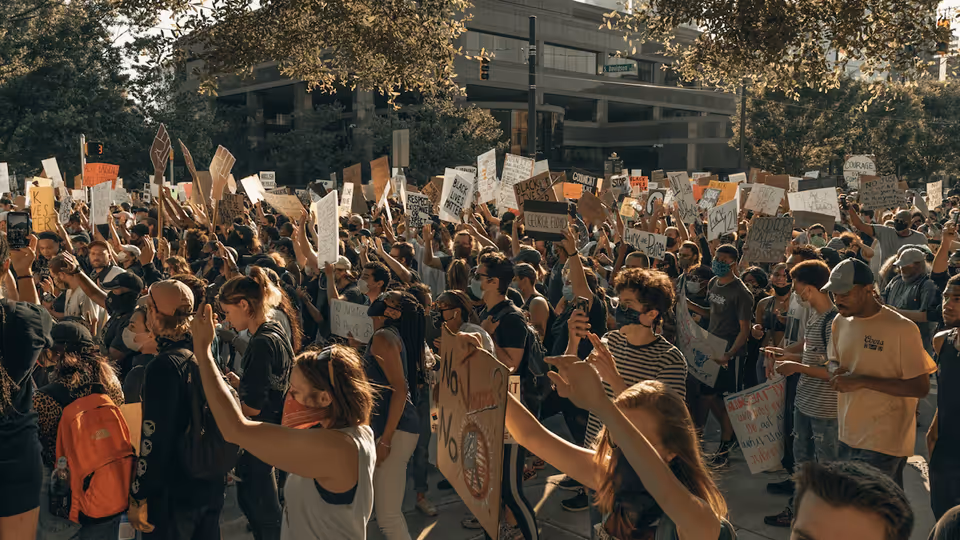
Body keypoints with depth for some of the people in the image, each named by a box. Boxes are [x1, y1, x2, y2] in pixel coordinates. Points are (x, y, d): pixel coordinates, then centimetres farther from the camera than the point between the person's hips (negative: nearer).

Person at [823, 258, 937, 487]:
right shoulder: (840, 322, 7)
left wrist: (862, 381, -21)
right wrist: (839, 376, -2)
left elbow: (921, 387, -15)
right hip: (849, 437, 7)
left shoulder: (902, 328, -14)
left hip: (883, 444, -6)